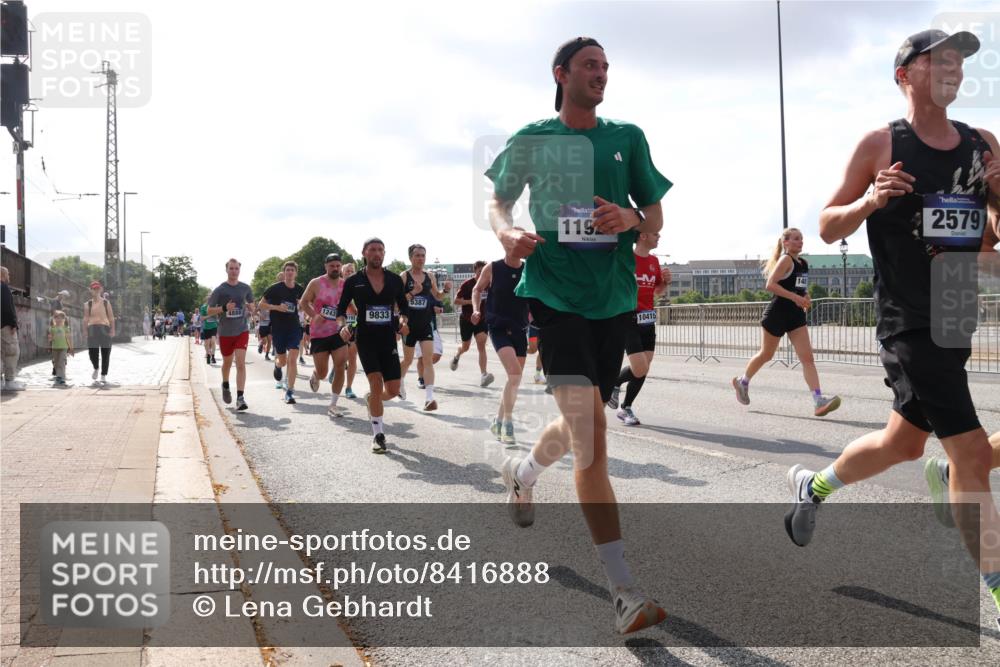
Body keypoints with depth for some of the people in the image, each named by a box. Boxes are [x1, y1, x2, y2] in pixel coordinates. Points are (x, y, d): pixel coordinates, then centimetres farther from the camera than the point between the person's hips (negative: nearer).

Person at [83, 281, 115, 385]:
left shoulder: (106, 303, 10)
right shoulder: (88, 304, 10)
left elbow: (111, 318, 6)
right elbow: (86, 319, 7)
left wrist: (112, 330, -5)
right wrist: (85, 332, -2)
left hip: (105, 329, 0)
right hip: (92, 329, 0)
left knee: (105, 353, 0)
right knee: (93, 352, -9)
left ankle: (103, 376, 11)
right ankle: (95, 368, 24)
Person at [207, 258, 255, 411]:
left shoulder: (246, 288, 3)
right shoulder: (219, 290, -4)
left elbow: (251, 306, 21)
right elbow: (209, 311, -4)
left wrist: (249, 309, 1)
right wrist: (224, 308, -18)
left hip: (242, 331, 0)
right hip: (225, 333, 0)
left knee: (241, 363, -13)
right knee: (227, 362, 16)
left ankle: (240, 398, -16)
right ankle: (225, 386, 46)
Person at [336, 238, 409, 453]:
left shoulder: (395, 280, 2)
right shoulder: (353, 281, -3)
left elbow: (404, 306, 13)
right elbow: (341, 308, 4)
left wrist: (403, 321, -8)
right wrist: (342, 325, -15)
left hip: (388, 339, 3)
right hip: (365, 339, -3)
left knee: (393, 391, 0)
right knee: (376, 383, -16)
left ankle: (371, 399, 36)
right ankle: (378, 435, -2)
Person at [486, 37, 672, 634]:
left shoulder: (627, 137, 10)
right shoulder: (532, 139, 4)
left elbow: (656, 219, 10)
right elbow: (498, 203, 12)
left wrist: (630, 218, -14)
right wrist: (508, 234, -12)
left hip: (614, 294, 4)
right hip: (555, 290, -4)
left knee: (585, 422, 18)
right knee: (591, 436, -16)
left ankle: (525, 471, 54)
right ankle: (626, 594, -14)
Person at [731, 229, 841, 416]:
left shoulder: (803, 263, 12)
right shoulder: (785, 260, -12)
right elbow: (770, 285, -22)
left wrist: (806, 298, 7)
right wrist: (795, 297, -26)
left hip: (796, 315, 7)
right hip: (778, 313, -7)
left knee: (807, 357, -6)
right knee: (766, 354, 9)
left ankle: (818, 401, -14)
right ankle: (742, 381, 34)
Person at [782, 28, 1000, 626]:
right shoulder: (882, 145, -5)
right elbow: (828, 228, -1)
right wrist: (871, 201, -20)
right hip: (908, 324, -6)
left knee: (904, 443, 19)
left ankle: (813, 486, 44)